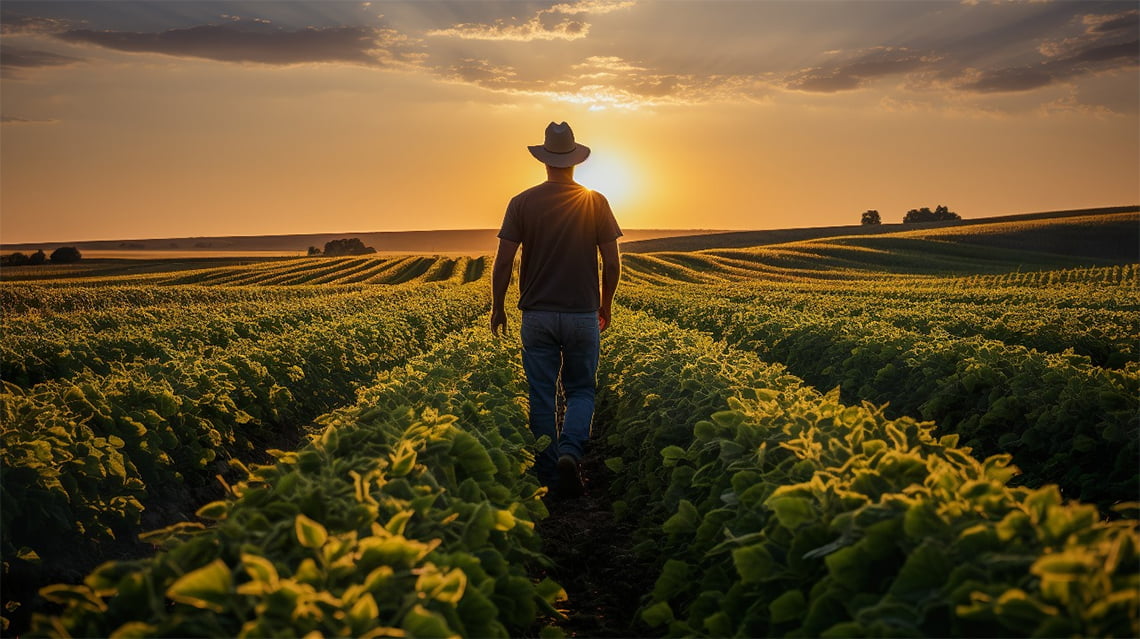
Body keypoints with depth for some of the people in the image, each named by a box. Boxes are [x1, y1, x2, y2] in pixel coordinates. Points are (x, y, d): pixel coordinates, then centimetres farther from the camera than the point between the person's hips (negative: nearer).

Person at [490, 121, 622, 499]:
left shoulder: (522, 203, -2)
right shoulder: (596, 203, -1)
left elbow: (503, 261, -6)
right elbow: (612, 263, -1)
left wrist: (497, 308, 7)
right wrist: (606, 306, 14)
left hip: (537, 315, 0)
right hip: (582, 315, 0)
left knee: (541, 397, 8)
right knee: (581, 390, 13)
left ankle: (550, 477, 13)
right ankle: (570, 451, -12)